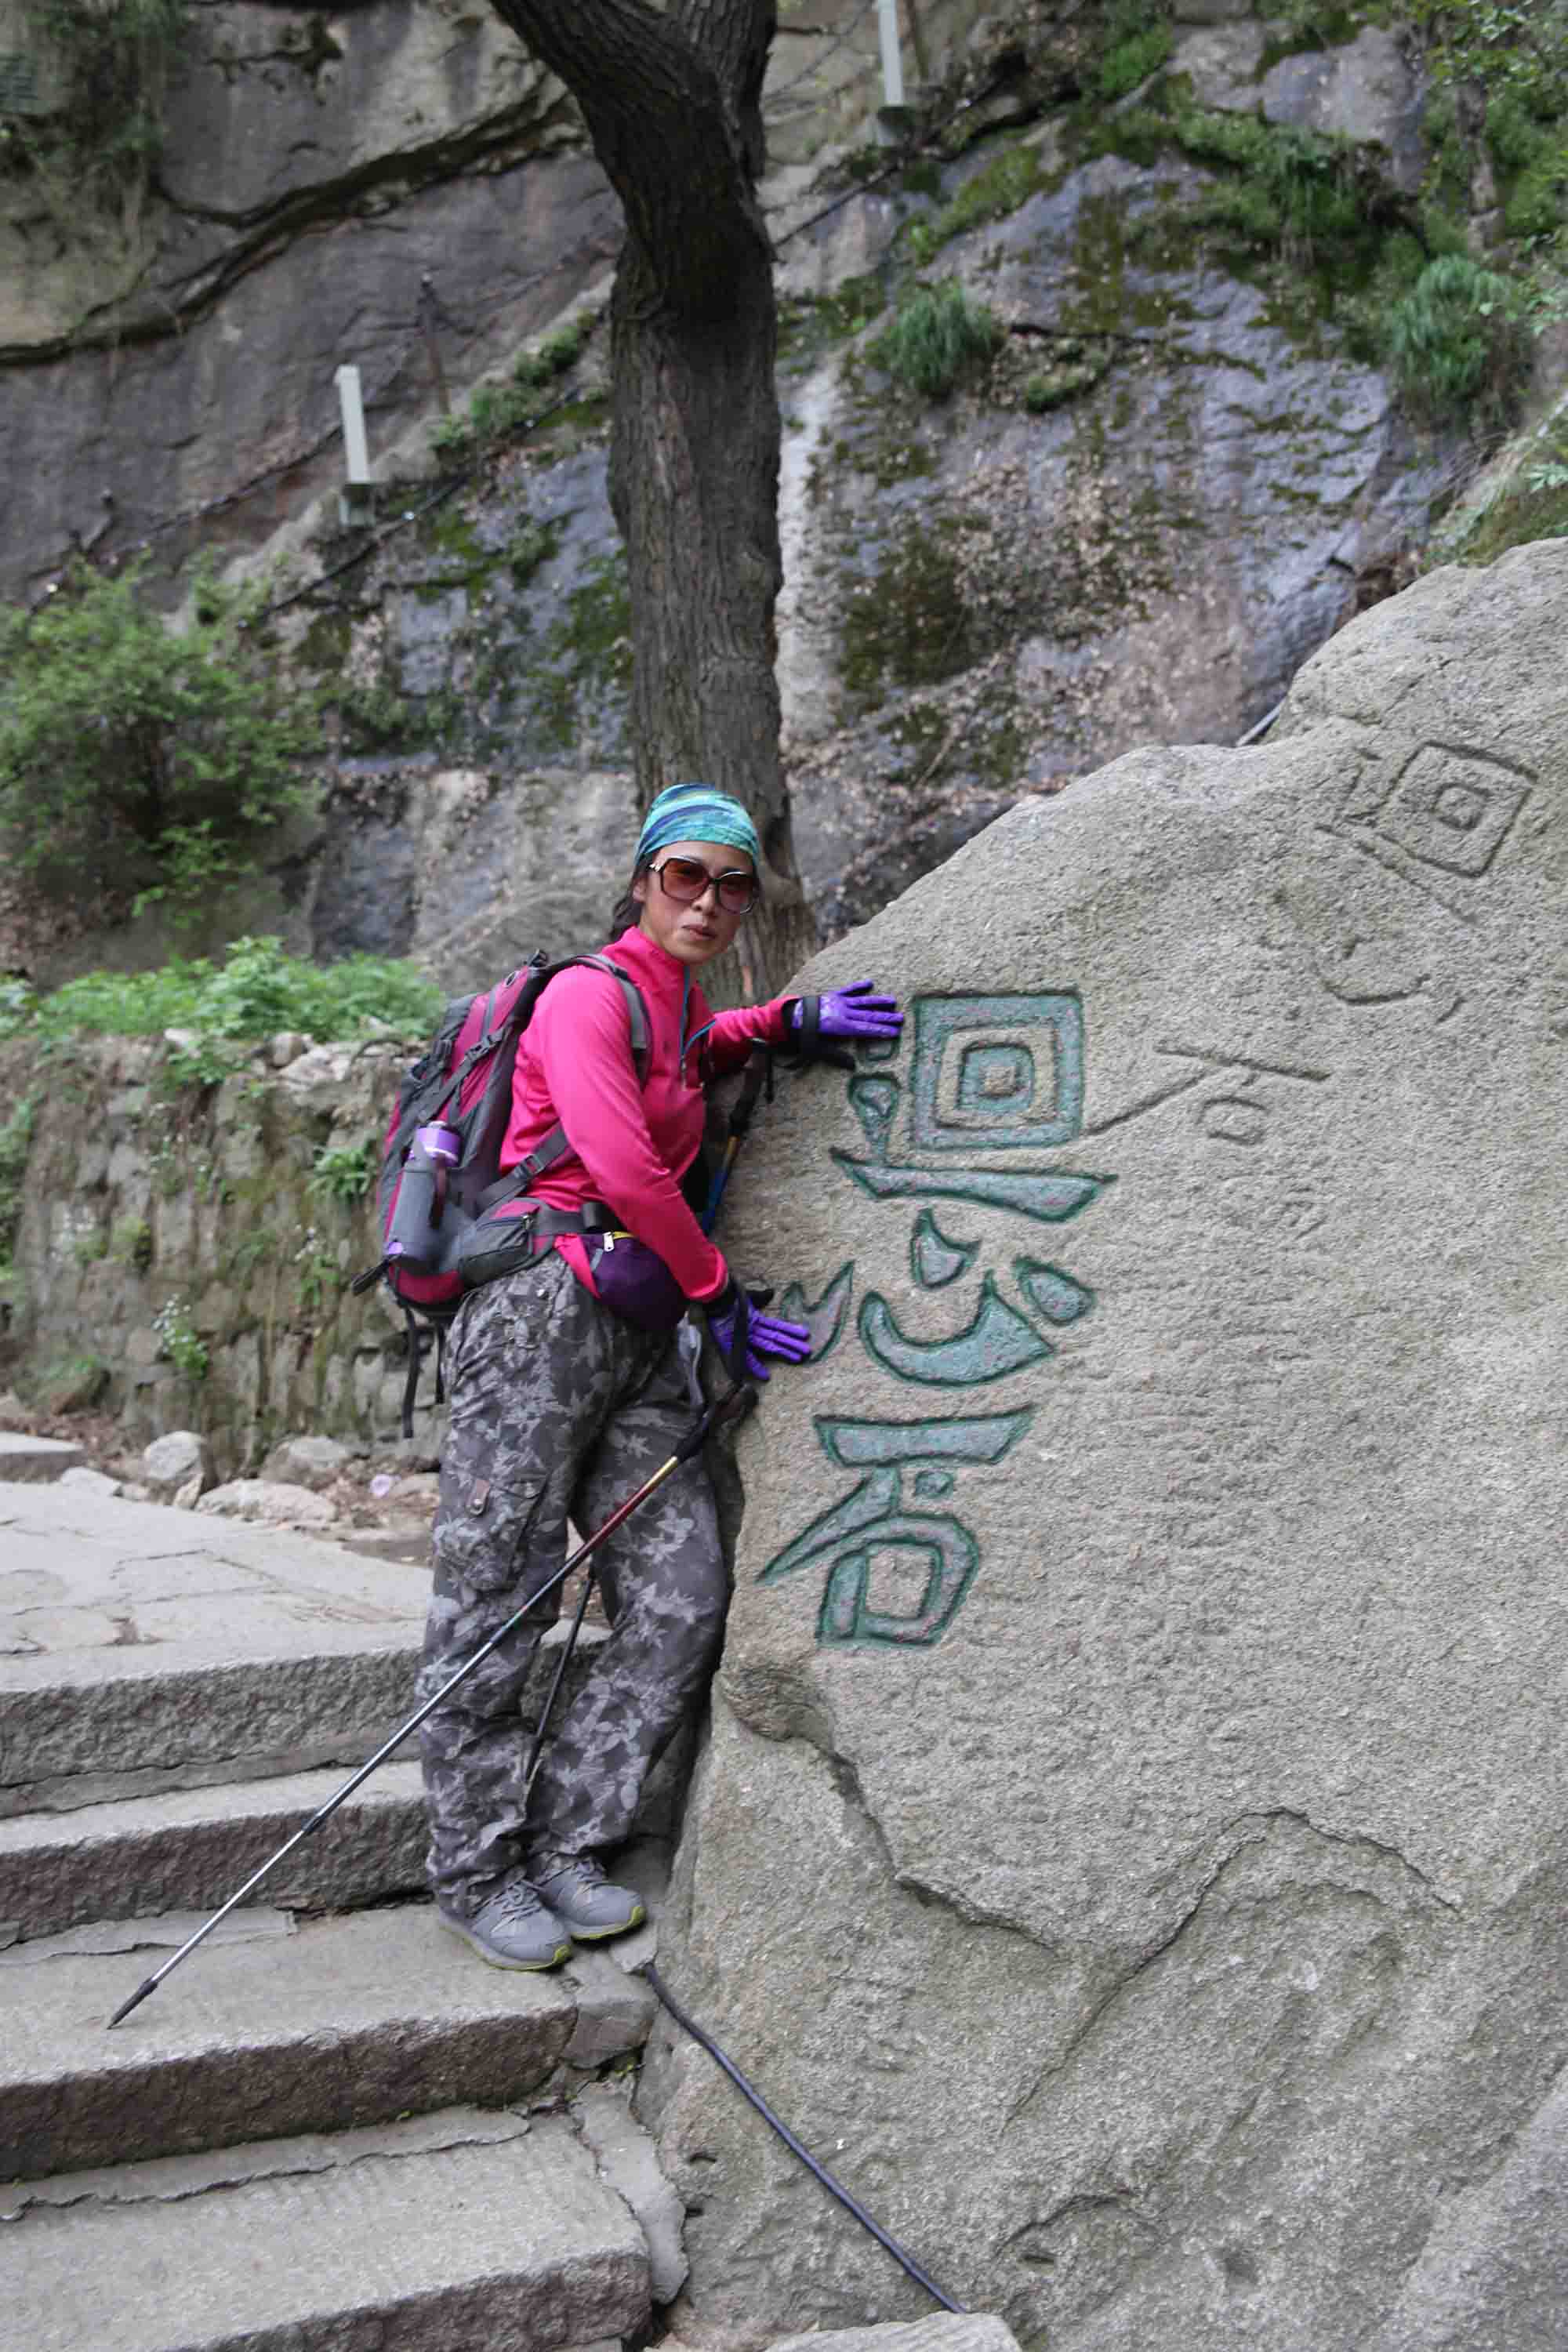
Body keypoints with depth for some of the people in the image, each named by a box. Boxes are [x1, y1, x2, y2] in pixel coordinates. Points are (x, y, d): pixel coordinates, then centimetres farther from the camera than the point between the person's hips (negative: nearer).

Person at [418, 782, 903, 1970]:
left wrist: (792, 1020, 25)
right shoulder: (587, 994, -7)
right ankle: (476, 1873, 11)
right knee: (498, 1602, -2)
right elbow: (626, 1167, -17)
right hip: (543, 1312, -8)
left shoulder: (680, 1010, 18)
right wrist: (720, 1295, -9)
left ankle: (563, 1846, 13)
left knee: (683, 1606, 2)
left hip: (641, 1333, 9)